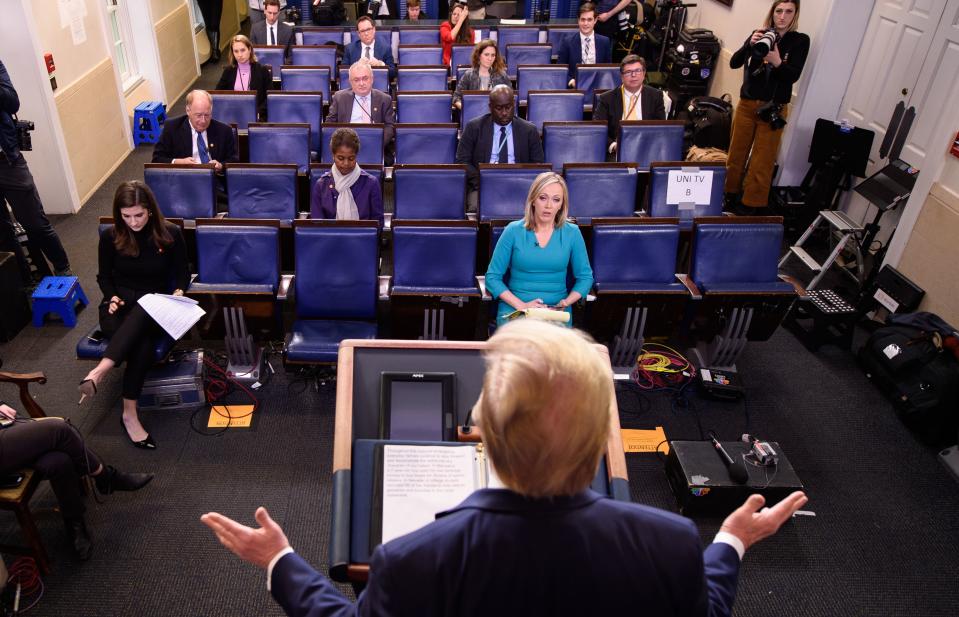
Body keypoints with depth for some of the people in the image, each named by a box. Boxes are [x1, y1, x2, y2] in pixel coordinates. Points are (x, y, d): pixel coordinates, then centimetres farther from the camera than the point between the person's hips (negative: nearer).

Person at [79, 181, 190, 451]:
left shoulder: (170, 234, -3)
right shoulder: (110, 236, -1)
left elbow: (182, 272, 7)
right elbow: (104, 276, 11)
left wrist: (178, 292, -14)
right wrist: (112, 297, -9)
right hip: (120, 306, 0)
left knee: (143, 312, -40)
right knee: (142, 344, -35)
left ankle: (99, 372, -46)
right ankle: (130, 414, -37)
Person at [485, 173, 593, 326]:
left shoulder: (572, 233, 3)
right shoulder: (513, 231, -1)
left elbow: (585, 277, 10)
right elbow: (492, 277, 0)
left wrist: (566, 303, -9)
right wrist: (521, 305, -12)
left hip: (557, 312, 1)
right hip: (514, 309, -1)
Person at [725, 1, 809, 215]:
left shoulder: (800, 40, -2)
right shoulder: (760, 34, 2)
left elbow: (793, 76, -11)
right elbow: (734, 63, -5)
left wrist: (778, 62, -30)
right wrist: (750, 44, -21)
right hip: (747, 103, 2)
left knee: (762, 161, 0)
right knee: (736, 153, 9)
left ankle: (752, 206, 11)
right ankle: (728, 195, 26)